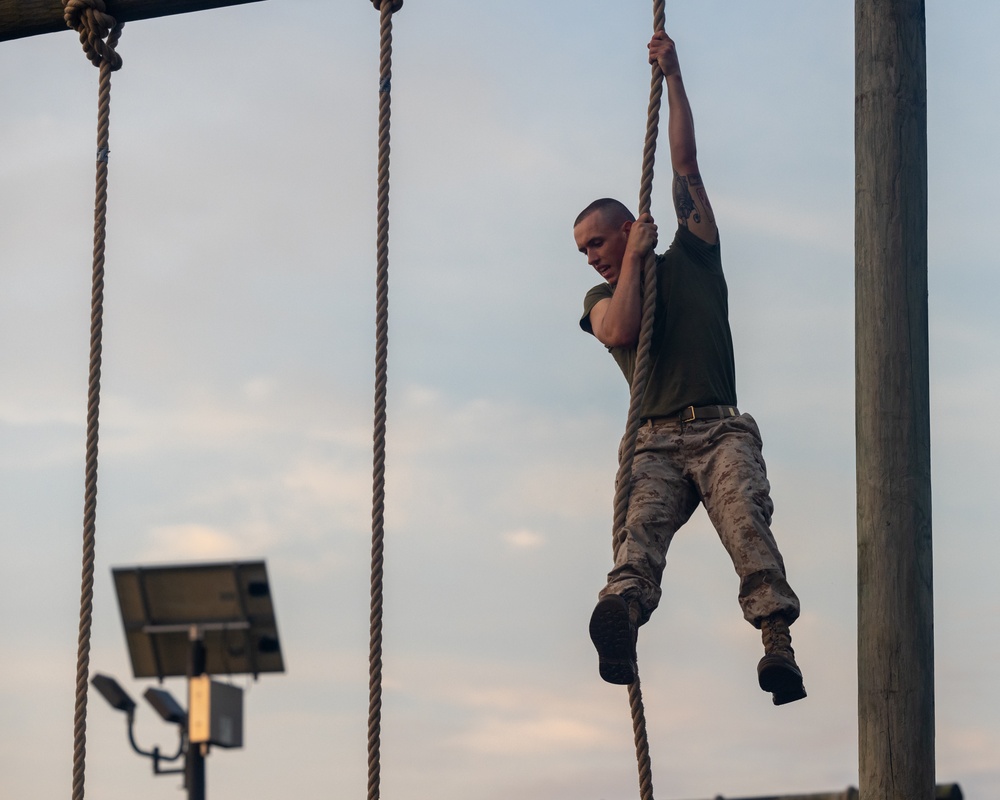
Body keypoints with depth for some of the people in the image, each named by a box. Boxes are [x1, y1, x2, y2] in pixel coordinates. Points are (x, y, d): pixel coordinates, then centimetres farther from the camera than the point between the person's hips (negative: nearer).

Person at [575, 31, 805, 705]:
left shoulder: (690, 258, 20)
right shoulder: (601, 297, 23)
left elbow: (686, 165, 12)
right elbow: (621, 330, -2)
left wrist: (673, 76, 10)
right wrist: (635, 259, 5)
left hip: (721, 429, -1)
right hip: (656, 440, 1)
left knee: (745, 519, -27)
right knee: (642, 524, -28)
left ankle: (779, 647, -43)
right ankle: (622, 616, -58)